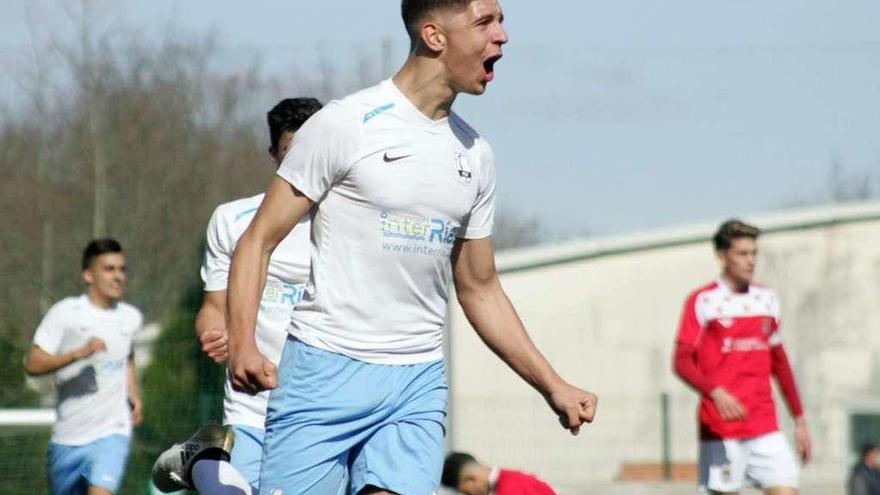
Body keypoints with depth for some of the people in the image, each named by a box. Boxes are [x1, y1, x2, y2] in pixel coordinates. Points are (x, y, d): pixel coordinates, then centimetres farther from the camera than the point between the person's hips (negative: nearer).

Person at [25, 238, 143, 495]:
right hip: (68, 436, -1)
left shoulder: (131, 317, 6)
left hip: (112, 433, 1)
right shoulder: (65, 313, -7)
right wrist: (80, 352, -27)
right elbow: (33, 364, -14)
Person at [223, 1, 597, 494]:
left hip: (420, 383, 5)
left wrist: (552, 386, 16)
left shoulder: (475, 154, 12)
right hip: (327, 369, -4)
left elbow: (480, 289, 22)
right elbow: (259, 240, -5)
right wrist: (243, 345, -19)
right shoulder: (346, 125, -5)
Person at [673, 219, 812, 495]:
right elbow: (682, 362, -8)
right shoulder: (703, 302, -3)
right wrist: (715, 392, -26)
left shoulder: (767, 300, 14)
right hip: (720, 428, -4)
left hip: (765, 427, 4)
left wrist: (799, 419, 19)